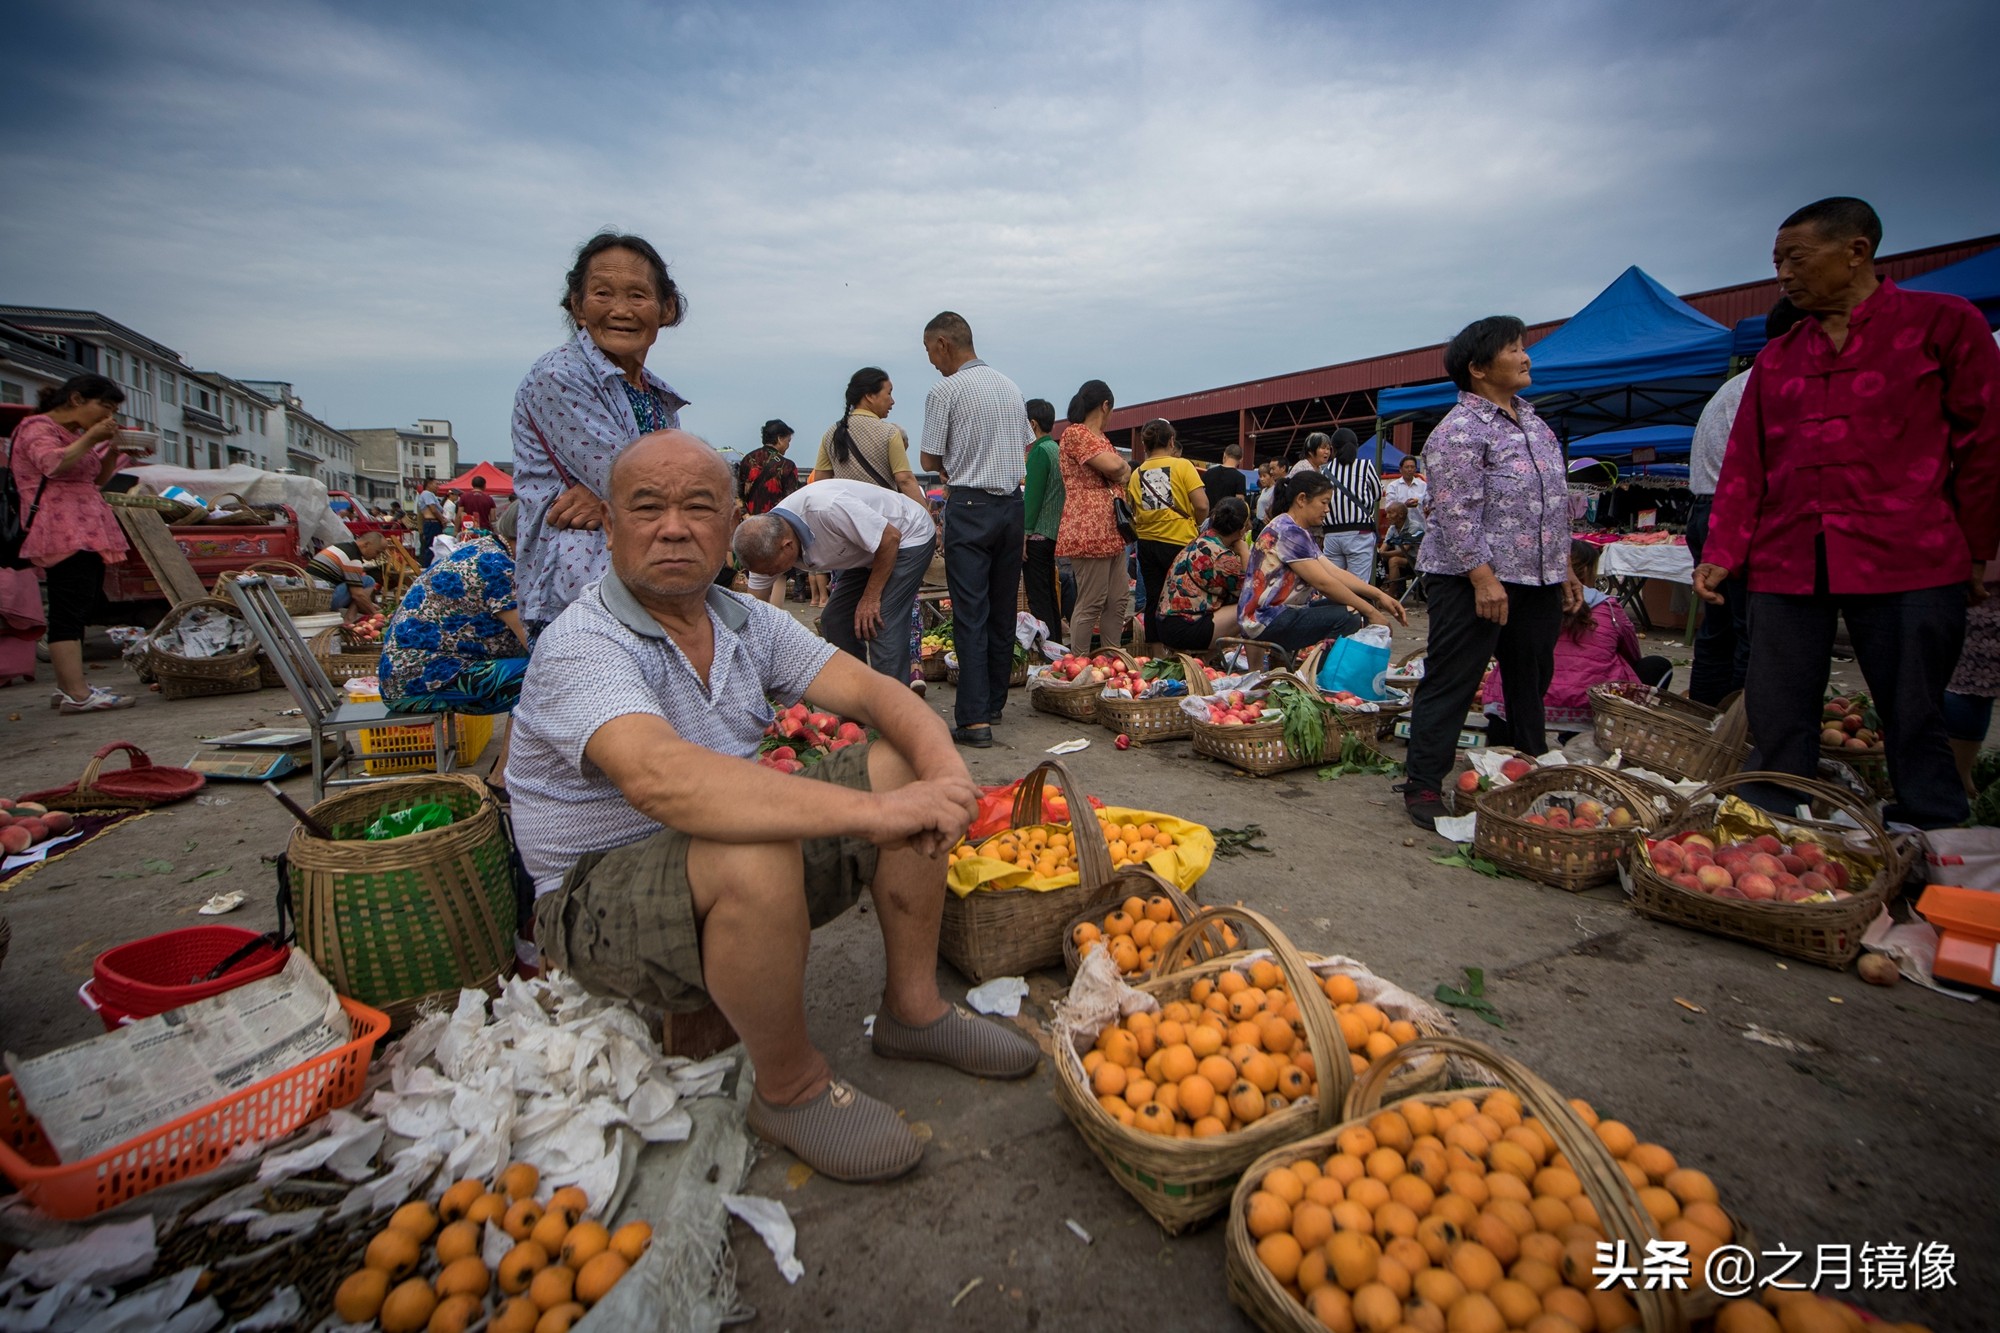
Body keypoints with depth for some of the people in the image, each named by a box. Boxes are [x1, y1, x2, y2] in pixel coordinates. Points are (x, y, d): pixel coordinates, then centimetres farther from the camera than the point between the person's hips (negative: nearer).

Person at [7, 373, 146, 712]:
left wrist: (114, 452, 10)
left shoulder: (76, 434, 23)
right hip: (62, 534, -10)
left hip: (86, 533, 10)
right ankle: (77, 693, -20)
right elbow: (53, 464, -22)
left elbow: (95, 481, 23)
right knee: (70, 610, -15)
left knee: (83, 609, 9)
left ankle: (66, 688, 14)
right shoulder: (37, 427, -4)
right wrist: (90, 439, -18)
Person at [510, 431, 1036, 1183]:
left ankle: (912, 1009, 5)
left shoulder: (748, 621, 3)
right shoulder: (581, 646, -21)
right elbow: (662, 780, -40)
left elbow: (869, 690, -6)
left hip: (744, 862, 7)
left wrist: (944, 768, -28)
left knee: (905, 766, -6)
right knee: (754, 856, -38)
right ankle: (791, 1087, -10)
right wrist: (875, 812, -45)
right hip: (605, 895, -7)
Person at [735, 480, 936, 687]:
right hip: (867, 550, 8)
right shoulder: (766, 542, -12)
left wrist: (871, 597, -20)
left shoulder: (827, 509, -38)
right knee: (835, 621, 3)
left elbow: (890, 538, -27)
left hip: (908, 537, -8)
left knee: (881, 627, -20)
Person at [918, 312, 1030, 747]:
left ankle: (974, 718, -8)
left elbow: (930, 460, -3)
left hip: (969, 508, -6)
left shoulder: (944, 391, -7)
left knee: (970, 613, -6)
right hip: (1012, 503, 7)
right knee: (1003, 609, 12)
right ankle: (994, 701, 22)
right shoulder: (1011, 387, 13)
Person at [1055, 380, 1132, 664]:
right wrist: (1122, 465, 3)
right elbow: (1113, 466, -18)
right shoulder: (1074, 433, -8)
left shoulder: (1099, 437, 23)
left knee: (1117, 601, 9)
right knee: (1090, 604, -8)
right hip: (1089, 531, -10)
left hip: (1111, 531, 10)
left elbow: (1124, 473, 24)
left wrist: (1119, 468, 2)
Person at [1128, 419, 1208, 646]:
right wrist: (1196, 526, 5)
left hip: (1147, 544, 4)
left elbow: (1132, 514, 4)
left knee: (1153, 601, 10)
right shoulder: (1182, 465, -7)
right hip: (1180, 543, -4)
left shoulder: (1136, 473, 3)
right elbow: (1202, 505, -12)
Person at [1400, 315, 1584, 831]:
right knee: (1450, 685, -5)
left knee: (1531, 685, 16)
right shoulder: (1460, 431, -11)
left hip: (1537, 581, 9)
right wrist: (1483, 577, -23)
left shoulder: (1533, 421, 17)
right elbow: (1457, 513, -18)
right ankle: (1422, 787, 2)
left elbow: (1556, 503, 21)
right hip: (1475, 580, -9)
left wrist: (1565, 569, 18)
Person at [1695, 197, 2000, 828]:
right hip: (1786, 563, 3)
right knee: (1778, 727, 4)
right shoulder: (1775, 359, 16)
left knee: (1915, 727, 1)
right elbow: (1744, 463, 12)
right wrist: (1722, 554, 2)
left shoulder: (1944, 322, 6)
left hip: (1907, 563, -3)